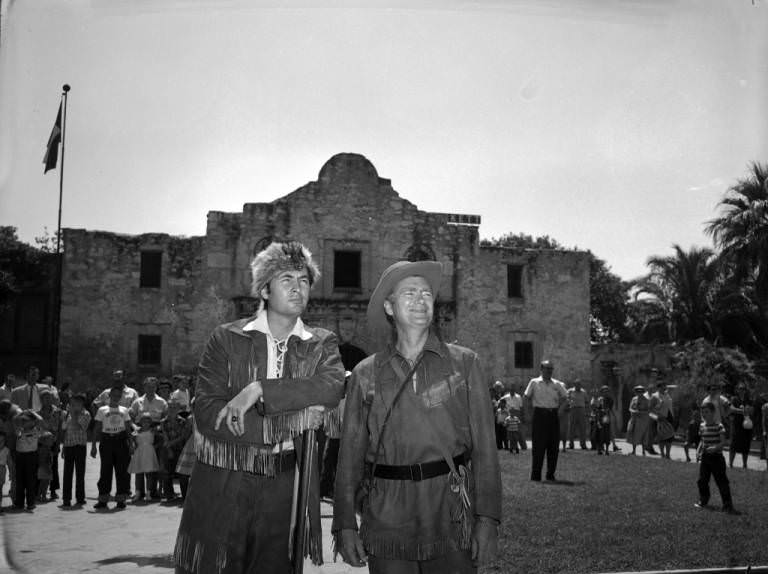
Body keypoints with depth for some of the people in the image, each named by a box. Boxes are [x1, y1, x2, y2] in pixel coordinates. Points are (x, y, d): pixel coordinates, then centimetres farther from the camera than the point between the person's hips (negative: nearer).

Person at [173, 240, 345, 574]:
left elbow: (333, 386, -16)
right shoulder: (226, 339, 2)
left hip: (286, 489, 1)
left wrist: (259, 390, -22)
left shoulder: (322, 344, 7)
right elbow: (206, 413, -10)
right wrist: (290, 422, -15)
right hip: (222, 487, -1)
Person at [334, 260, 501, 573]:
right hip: (387, 519, 1)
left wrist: (487, 518, -6)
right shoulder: (366, 374, 6)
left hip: (451, 513, 0)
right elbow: (351, 451, 6)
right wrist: (345, 524, 1)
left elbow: (484, 445, 0)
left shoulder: (464, 363, 3)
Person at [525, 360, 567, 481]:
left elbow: (565, 399, 15)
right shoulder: (534, 383, 2)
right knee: (538, 445, -4)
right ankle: (535, 475, 2)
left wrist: (559, 411, 4)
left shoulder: (557, 384, 9)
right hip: (540, 415, -3)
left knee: (553, 446, 5)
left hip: (554, 415, 3)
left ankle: (551, 474, 15)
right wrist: (534, 409, 1)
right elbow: (527, 398, 8)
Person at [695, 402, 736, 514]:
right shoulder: (702, 426, 6)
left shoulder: (719, 426, -13)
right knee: (702, 480, 10)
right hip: (704, 456, 6)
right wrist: (698, 451, 4)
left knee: (722, 481, -3)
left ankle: (727, 505, 3)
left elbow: (723, 442, -16)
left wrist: (715, 447, -31)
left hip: (716, 456, -6)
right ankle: (703, 501, 26)